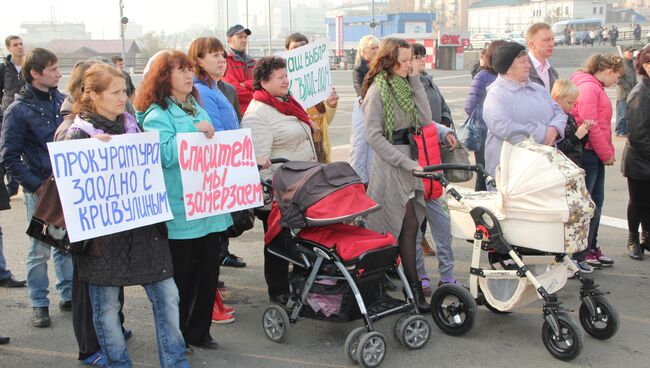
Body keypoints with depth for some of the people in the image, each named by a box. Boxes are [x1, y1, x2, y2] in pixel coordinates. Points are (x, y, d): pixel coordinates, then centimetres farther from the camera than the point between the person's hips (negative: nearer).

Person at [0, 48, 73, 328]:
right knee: (40, 249, 3)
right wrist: (36, 185, -14)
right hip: (40, 191, -4)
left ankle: (68, 295, 27)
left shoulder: (63, 101, 5)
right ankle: (39, 304, 18)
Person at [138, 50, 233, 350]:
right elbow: (164, 155, -24)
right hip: (180, 210, -7)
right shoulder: (157, 115, -9)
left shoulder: (197, 109, 15)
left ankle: (199, 331, 27)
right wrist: (196, 132, -22)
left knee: (208, 270, 12)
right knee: (181, 276, 5)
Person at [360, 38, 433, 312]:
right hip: (389, 164, -7)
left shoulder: (404, 85, 13)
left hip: (407, 159, 8)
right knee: (409, 225, -6)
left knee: (407, 226, 6)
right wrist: (408, 163, -17)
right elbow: (374, 136, -15)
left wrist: (416, 82, -2)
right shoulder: (378, 90, -10)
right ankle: (414, 287, 3)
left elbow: (424, 119, 2)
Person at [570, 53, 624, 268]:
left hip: (597, 155, 10)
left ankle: (591, 247, 22)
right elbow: (590, 125, -19)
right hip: (587, 153, -10)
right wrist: (606, 154, -12)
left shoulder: (596, 87, 18)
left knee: (596, 202, 13)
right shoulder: (588, 87, -14)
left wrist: (609, 152, 11)